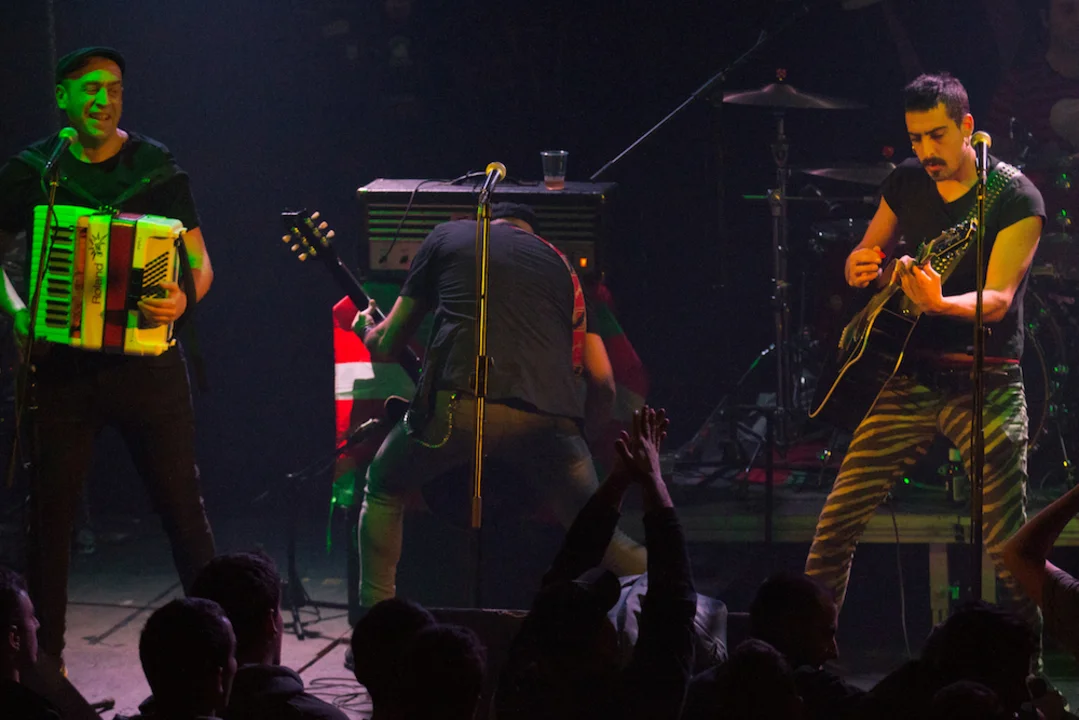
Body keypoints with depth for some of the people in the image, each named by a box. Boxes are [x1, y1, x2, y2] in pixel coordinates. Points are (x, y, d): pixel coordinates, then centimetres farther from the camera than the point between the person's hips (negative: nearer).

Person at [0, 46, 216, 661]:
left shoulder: (157, 168, 3)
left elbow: (200, 264, 5)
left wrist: (184, 299, -17)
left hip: (148, 362, -1)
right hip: (63, 364, 1)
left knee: (184, 506, 1)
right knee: (52, 513, 4)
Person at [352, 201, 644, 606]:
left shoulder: (446, 238, 24)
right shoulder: (560, 265, 29)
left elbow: (387, 345, 27)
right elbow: (602, 380, 21)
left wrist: (366, 330, 50)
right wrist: (582, 442, 36)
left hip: (461, 404, -2)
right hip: (550, 416, 2)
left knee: (384, 488, 24)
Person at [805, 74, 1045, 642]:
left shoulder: (1015, 199, -10)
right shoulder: (906, 184, 7)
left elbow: (998, 300, -18)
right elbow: (865, 254, 21)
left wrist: (937, 303, -38)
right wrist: (859, 266, -4)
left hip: (985, 386, -5)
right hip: (911, 376, 5)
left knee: (1007, 548, -9)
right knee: (837, 523, 0)